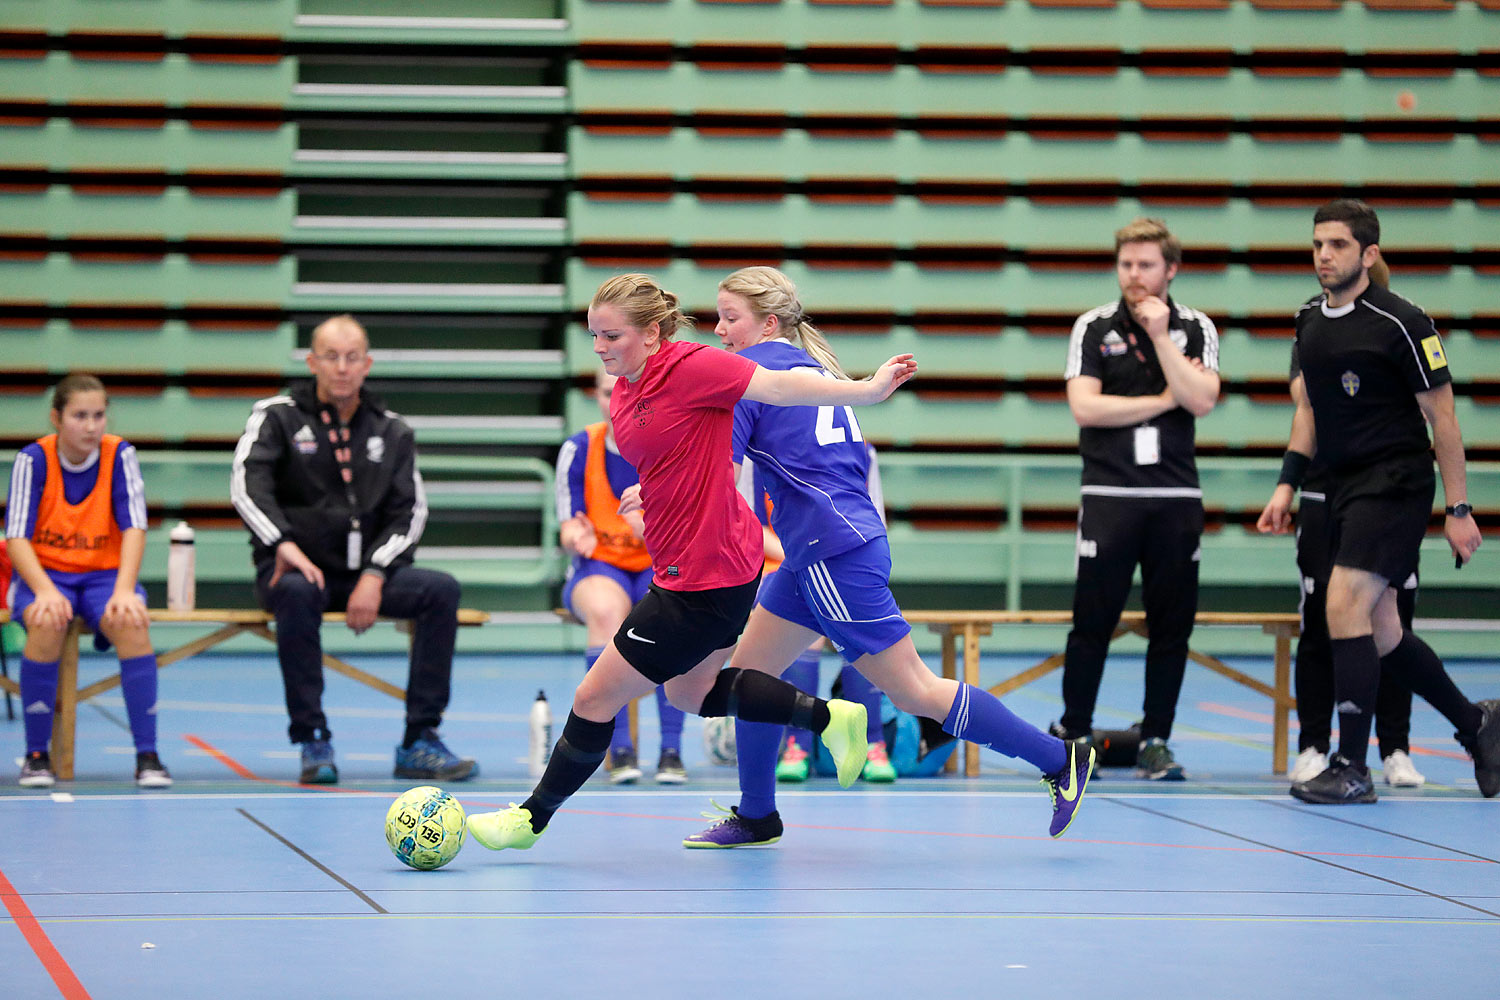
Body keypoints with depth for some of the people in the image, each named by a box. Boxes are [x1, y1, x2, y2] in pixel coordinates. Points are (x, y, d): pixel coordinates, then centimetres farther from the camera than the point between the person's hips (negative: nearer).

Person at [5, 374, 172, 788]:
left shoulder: (120, 455, -6)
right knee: (46, 623, -35)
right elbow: (17, 537, -15)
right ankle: (36, 755, -20)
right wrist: (45, 591, -33)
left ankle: (148, 756, -24)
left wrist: (124, 591, -30)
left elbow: (134, 527, -13)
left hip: (104, 573, 1)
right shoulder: (33, 459, -10)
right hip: (44, 573, -1)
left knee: (132, 624, -31)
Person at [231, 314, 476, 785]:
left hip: (366, 574, 3)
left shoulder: (392, 431, 13)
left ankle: (420, 742, -19)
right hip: (295, 569, -3)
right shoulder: (277, 416, 4)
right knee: (298, 593, -38)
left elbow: (409, 512, 7)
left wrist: (373, 575, -10)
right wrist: (284, 544, -28)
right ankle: (313, 743, -29)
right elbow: (246, 485, -11)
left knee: (441, 589, -22)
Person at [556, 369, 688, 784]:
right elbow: (569, 530, -4)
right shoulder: (578, 450, -5)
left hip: (659, 568, 0)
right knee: (606, 609, -36)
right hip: (599, 566, 0)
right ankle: (619, 749, -32)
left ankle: (671, 750, -29)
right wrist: (578, 539, -29)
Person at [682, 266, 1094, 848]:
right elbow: (859, 460, 20)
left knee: (913, 690, -5)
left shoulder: (752, 367, -8)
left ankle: (1059, 758, 1)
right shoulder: (814, 366, 17)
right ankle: (756, 817, 21)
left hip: (835, 554, -10)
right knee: (749, 668, 13)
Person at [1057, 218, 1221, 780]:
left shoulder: (1196, 329, 7)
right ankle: (1073, 734, 9)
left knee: (1172, 625, 2)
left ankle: (1155, 740, 10)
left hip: (1176, 498, 2)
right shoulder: (1094, 327, 4)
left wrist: (1160, 334, -10)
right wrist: (1162, 401, -6)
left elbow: (1201, 401, -9)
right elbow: (1083, 406, -8)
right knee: (1093, 622, -2)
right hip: (1109, 495, -1)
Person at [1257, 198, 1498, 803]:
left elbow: (1442, 418, -9)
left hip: (1395, 480, -8)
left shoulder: (1400, 322, -12)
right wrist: (1287, 486, 11)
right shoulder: (1309, 320, 10)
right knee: (1380, 633, 10)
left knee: (1345, 605, -17)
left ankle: (1352, 768, -11)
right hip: (1343, 486, 8)